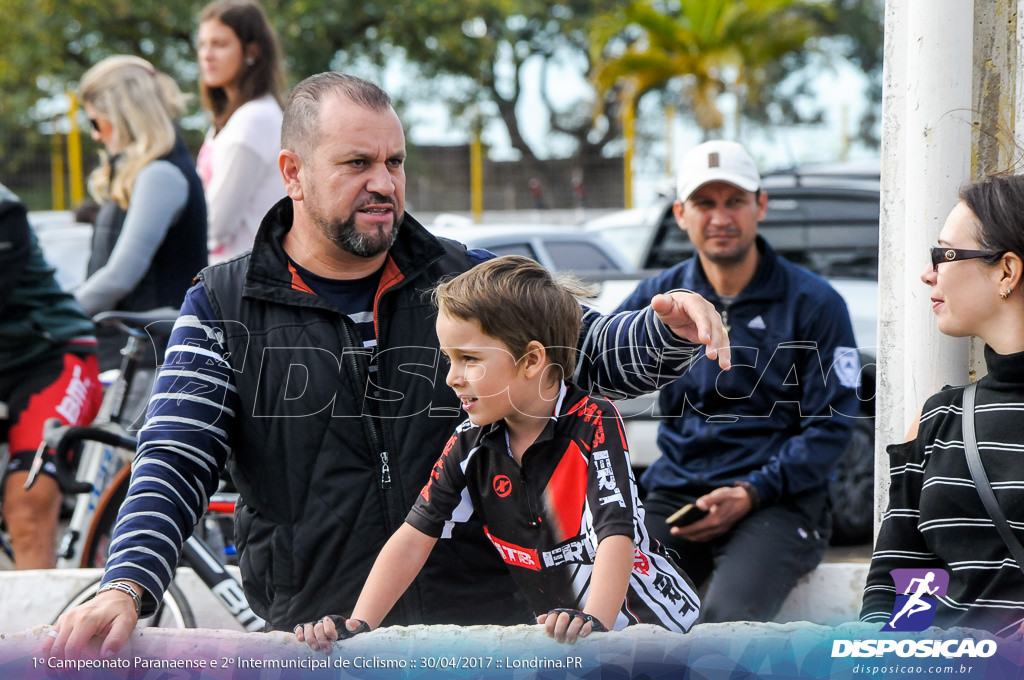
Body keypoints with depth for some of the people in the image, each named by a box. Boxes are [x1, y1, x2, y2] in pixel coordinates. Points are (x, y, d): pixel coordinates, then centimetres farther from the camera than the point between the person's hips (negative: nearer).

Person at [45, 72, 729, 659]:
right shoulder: (224, 310, 5)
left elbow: (594, 353, 8)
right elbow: (175, 465, -1)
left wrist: (669, 328, -16)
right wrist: (126, 588, -18)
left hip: (490, 625, 2)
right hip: (313, 641, -2)